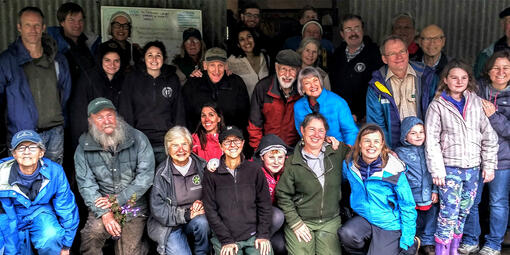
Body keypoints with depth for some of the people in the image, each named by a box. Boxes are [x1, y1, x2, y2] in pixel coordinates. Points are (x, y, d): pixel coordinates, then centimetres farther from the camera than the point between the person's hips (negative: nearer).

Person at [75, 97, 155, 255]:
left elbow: (146, 175, -7)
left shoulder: (138, 139, -2)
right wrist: (104, 213, -15)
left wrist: (118, 199, -12)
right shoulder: (83, 149, 4)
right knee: (91, 236, -26)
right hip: (102, 205, 1)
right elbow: (86, 184, -2)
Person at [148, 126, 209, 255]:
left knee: (202, 222, -30)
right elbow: (158, 210, -11)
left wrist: (202, 205, -16)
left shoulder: (202, 167, -1)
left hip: (195, 219, 2)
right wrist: (186, 214, -19)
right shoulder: (161, 173, -9)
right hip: (169, 226, -2)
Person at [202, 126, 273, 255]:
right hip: (225, 238, 0)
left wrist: (263, 234, -2)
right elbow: (210, 210, -1)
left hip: (254, 235, 1)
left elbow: (264, 203, 6)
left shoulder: (254, 169, 4)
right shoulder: (211, 175, 0)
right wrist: (226, 240, -7)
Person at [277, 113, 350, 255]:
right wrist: (295, 223, -5)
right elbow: (283, 195, 0)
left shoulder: (337, 153, 4)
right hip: (301, 221, -2)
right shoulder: (292, 163, -3)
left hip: (331, 221, 2)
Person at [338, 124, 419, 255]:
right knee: (346, 234, -28)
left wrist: (407, 244, -9)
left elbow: (408, 207, -10)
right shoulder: (350, 164, -7)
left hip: (390, 225, -3)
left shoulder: (393, 171, -17)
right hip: (363, 218, 3)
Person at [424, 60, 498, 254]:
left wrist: (489, 165, 4)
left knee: (464, 212, 12)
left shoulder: (477, 103, 6)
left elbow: (489, 136, 8)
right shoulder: (437, 105, -3)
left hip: (473, 168, 4)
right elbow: (431, 140, -6)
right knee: (449, 213, -7)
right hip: (450, 167, -4)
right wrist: (437, 170, -10)